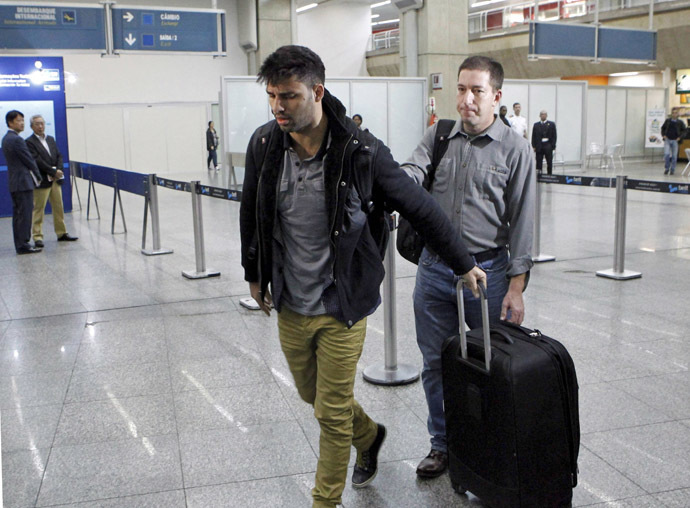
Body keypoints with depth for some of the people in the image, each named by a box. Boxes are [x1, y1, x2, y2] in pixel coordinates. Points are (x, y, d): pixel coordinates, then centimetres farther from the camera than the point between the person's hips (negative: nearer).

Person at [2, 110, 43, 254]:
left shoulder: (6, 138, 15)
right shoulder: (17, 139, -16)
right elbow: (28, 160, -12)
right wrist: (38, 176, 2)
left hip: (14, 182, 10)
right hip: (23, 181, -10)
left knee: (18, 214, 12)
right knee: (25, 213, -7)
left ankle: (20, 244, 17)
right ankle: (23, 245, -5)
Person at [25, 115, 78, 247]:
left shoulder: (51, 139, 15)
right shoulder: (29, 142, -7)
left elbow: (59, 156, 11)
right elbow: (37, 161, -15)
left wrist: (59, 170, -6)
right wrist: (53, 172, -16)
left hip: (56, 179, 7)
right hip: (42, 181, -7)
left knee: (59, 208, 10)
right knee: (38, 210, -3)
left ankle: (62, 233, 18)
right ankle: (37, 237, 1)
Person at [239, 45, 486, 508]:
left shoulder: (361, 152, -20)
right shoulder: (265, 145, -7)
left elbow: (421, 208, -9)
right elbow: (252, 213, 11)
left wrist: (465, 264, 0)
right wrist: (255, 273, 19)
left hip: (342, 308, -5)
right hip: (289, 304, 5)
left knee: (333, 413, 6)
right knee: (313, 395, 23)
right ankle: (369, 436, 53)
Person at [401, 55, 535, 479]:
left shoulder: (515, 149, -3)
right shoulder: (437, 136, 6)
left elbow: (522, 222, -4)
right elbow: (412, 174, -11)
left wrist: (516, 287, -8)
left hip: (487, 272, -3)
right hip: (435, 268, 3)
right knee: (436, 363, 12)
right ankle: (443, 445, 30)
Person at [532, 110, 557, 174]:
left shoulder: (551, 124, 6)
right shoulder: (536, 125, 11)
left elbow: (554, 136, 2)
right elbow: (533, 136, 8)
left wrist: (553, 146, -7)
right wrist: (534, 146, -2)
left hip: (548, 146, -1)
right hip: (539, 146, 1)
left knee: (549, 162, 2)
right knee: (539, 162, 0)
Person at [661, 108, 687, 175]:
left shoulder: (680, 122, 1)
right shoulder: (667, 120, 3)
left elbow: (684, 131, 6)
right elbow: (663, 128, 15)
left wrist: (680, 137, -7)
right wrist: (663, 135, 1)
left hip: (675, 141, 0)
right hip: (667, 140, 0)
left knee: (674, 156, 4)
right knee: (666, 154, -11)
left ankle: (672, 170, 15)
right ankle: (666, 168, 3)